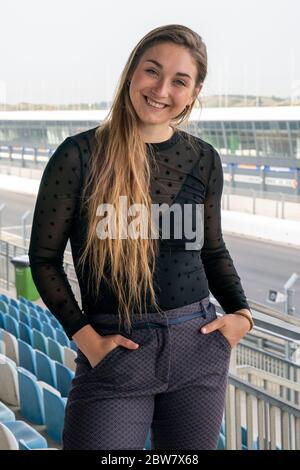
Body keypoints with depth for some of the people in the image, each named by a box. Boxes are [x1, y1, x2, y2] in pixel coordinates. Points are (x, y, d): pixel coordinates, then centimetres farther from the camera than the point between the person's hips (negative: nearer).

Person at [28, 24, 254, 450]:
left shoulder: (203, 159, 2)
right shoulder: (79, 156, -10)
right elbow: (44, 258, -4)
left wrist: (242, 313, 0)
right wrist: (86, 338, -10)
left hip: (200, 347, 4)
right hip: (116, 355, -3)